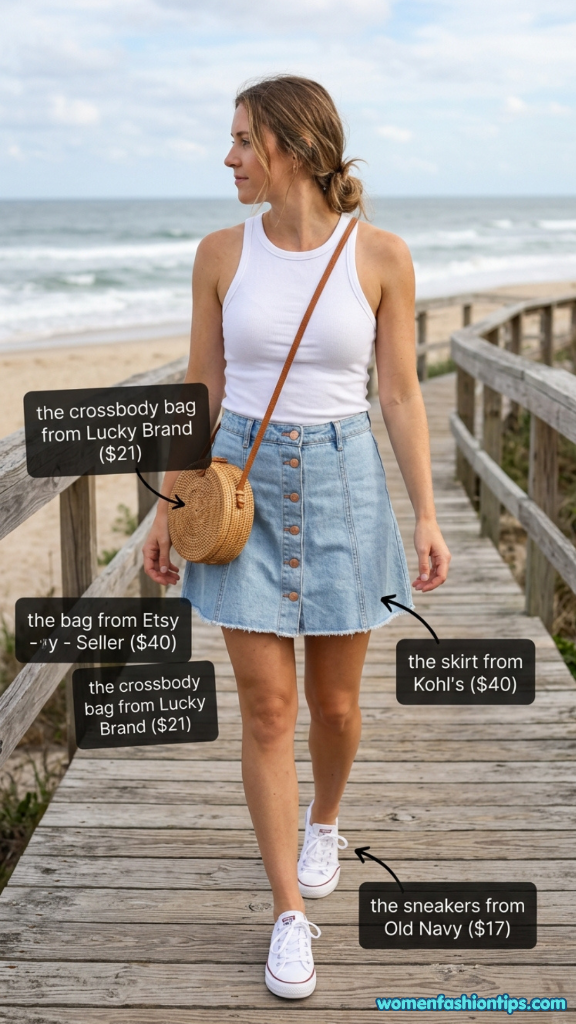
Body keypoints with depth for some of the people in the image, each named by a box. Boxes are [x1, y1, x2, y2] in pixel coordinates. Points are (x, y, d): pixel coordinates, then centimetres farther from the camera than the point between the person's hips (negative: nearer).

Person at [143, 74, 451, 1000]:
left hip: (343, 482, 0)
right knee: (267, 708, 0)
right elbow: (200, 388, 6)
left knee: (335, 701, 11)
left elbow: (401, 395, 0)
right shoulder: (222, 253, 1)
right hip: (243, 482, 1)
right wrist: (168, 507, 6)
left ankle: (324, 822, 44)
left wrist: (427, 516, -4)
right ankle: (291, 915, 14)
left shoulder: (380, 255, -4)